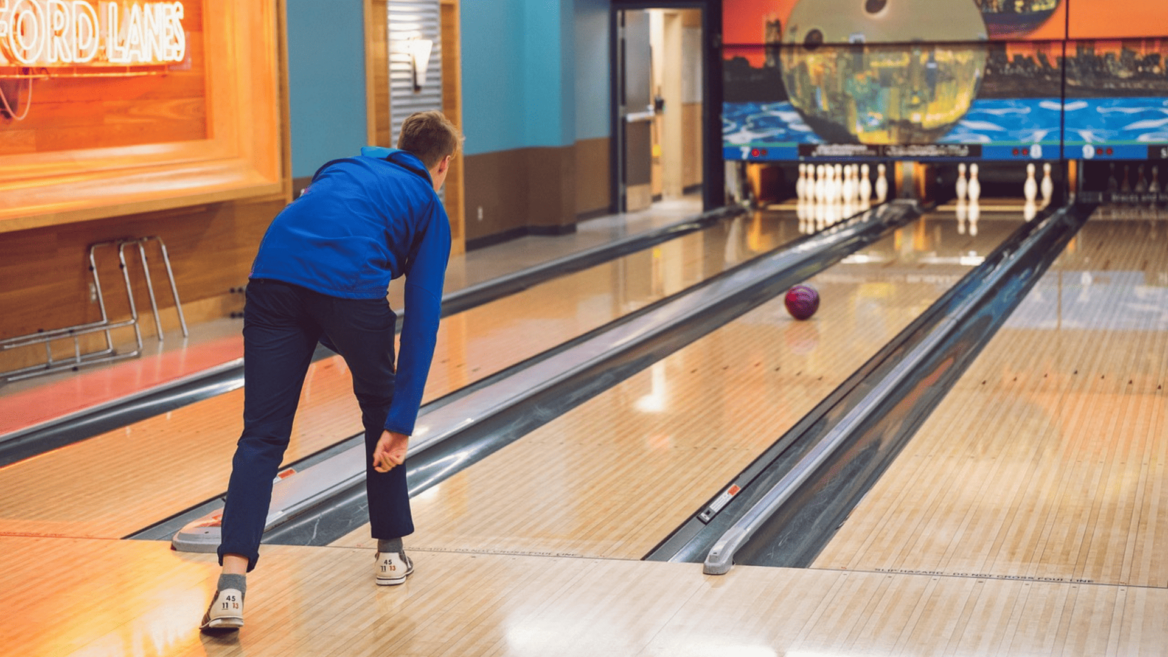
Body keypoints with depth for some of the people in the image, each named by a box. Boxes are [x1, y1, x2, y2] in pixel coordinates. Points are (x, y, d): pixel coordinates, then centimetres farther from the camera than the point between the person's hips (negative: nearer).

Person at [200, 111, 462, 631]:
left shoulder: (346, 166, 35)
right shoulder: (428, 207, 22)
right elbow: (421, 320, 12)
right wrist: (402, 424, 8)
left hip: (274, 275, 3)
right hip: (352, 287, -3)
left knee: (262, 437, 3)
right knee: (382, 412, 25)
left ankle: (232, 583, -10)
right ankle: (391, 550, 33)